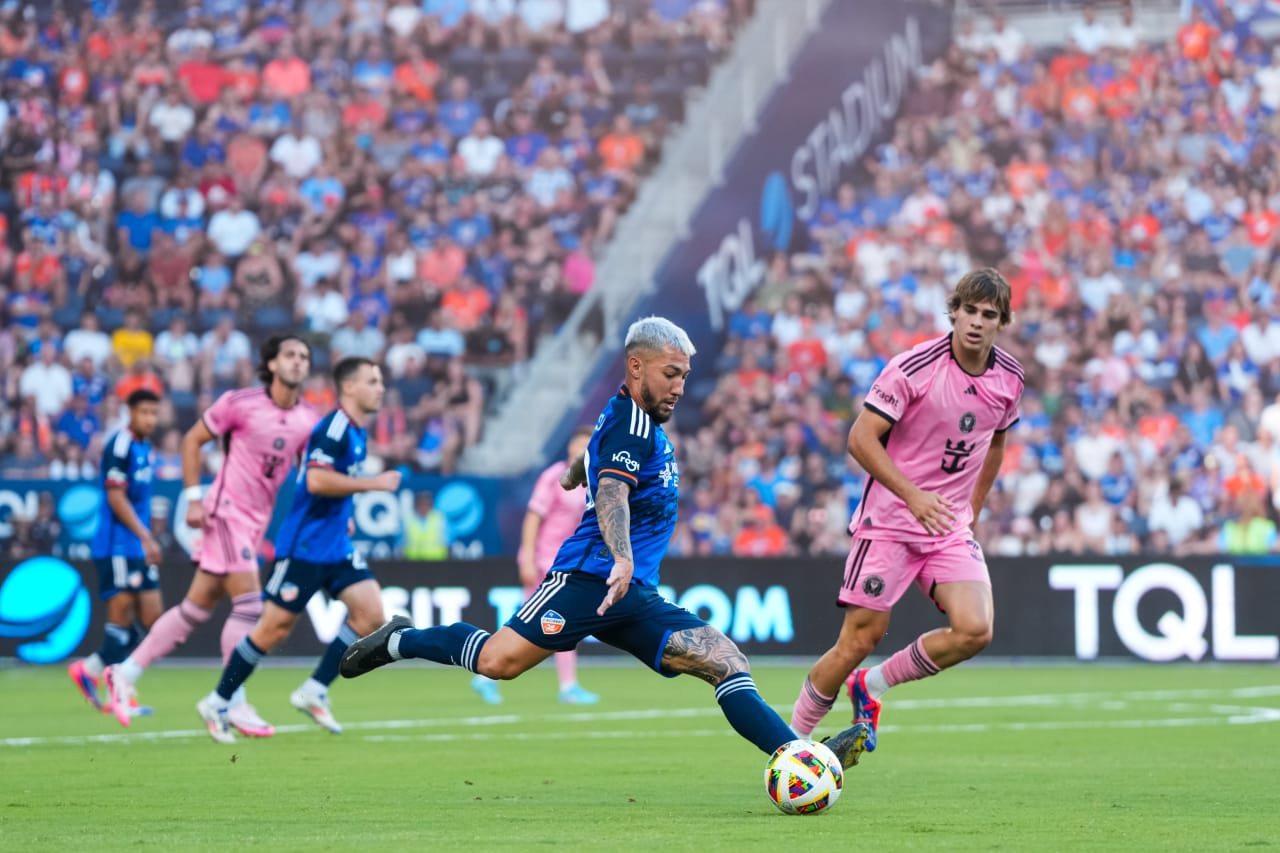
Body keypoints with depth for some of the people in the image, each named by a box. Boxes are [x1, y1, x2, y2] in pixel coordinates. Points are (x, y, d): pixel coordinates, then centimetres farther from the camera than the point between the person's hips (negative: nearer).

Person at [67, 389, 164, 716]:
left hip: (138, 547, 9)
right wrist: (146, 538, -19)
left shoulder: (145, 447, 14)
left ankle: (90, 670, 15)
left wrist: (149, 542, 17)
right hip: (117, 545, -9)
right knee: (122, 613, -7)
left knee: (150, 616, 6)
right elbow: (116, 499, -18)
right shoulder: (120, 445, -13)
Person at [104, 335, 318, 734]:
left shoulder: (307, 421, 4)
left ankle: (125, 674, 21)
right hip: (226, 512, -6)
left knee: (197, 608, 10)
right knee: (249, 604, -15)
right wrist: (193, 498, -7)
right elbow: (192, 440, -1)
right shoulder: (240, 403, -10)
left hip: (256, 522, 6)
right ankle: (233, 704, -8)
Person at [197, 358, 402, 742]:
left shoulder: (357, 432, 12)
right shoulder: (334, 428, -17)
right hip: (304, 547, -9)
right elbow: (317, 481, -29)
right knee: (275, 627, -4)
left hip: (337, 545, 9)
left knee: (370, 612, -5)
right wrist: (375, 483, -22)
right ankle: (218, 703, 10)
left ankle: (314, 692, 2)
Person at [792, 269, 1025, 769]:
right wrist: (914, 497, -26)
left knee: (975, 630, -16)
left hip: (951, 527, 5)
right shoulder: (915, 367, -15)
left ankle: (871, 687, 6)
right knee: (861, 638, -6)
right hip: (889, 521, -5)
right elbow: (861, 439, -17)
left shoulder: (1009, 380, 2)